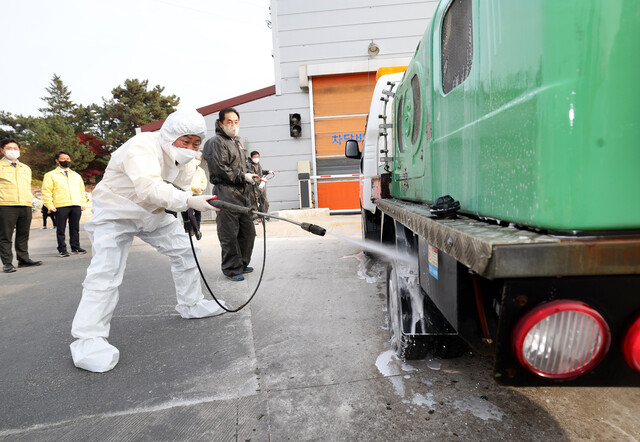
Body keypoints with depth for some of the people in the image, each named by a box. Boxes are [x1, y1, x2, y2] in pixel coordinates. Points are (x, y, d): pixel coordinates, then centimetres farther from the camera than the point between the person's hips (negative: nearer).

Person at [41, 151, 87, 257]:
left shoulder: (76, 175, 22)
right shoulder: (50, 175, 8)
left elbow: (82, 190, 22)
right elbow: (46, 192, 2)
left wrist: (83, 203, 10)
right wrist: (50, 206, -7)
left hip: (76, 205, 4)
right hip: (60, 206, -3)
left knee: (75, 228, 7)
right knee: (61, 229, 0)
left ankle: (75, 247, 15)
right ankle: (62, 250, 6)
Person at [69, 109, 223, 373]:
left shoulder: (187, 160, -3)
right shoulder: (142, 147, -30)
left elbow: (179, 190, 4)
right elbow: (149, 189, -46)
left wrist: (190, 213, -17)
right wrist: (188, 201, -58)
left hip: (154, 213, 8)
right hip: (115, 212, -7)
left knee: (185, 251, 5)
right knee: (106, 272, -18)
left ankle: (191, 305, 22)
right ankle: (89, 338, -9)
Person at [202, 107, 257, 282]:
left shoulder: (236, 143, 23)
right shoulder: (216, 142, -6)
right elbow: (219, 168, -17)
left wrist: (250, 176, 13)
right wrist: (243, 176, -13)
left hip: (241, 193, 9)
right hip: (226, 194, -9)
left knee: (248, 231, 12)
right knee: (230, 235, -5)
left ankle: (242, 263, 27)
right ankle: (231, 269, 7)